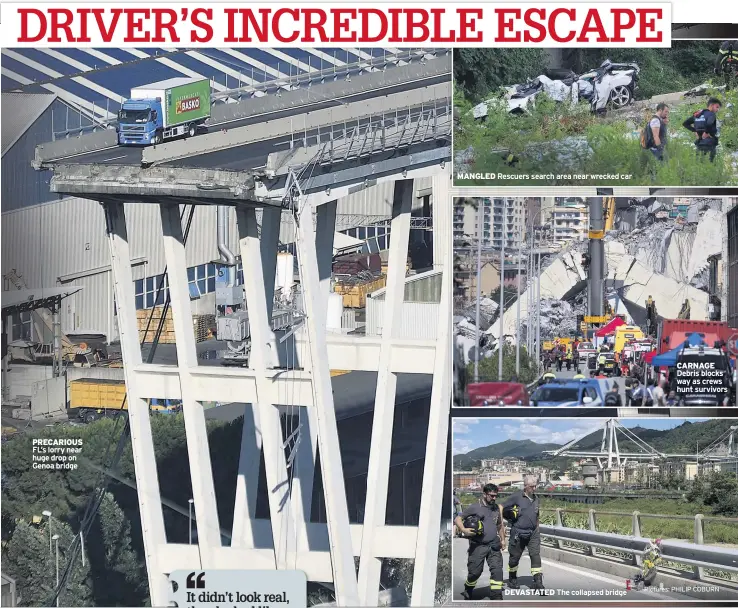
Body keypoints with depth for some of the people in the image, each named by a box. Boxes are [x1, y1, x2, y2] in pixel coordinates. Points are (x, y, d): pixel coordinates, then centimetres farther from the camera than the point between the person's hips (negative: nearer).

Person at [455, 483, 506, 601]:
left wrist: (502, 539, 24)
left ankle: (497, 597, -7)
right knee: (475, 571, 1)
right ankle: (468, 591, 28)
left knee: (497, 570, -8)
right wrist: (464, 530, -19)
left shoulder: (497, 508, 12)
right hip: (478, 546, -4)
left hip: (493, 545, 4)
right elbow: (458, 519, -2)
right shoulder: (474, 508, -5)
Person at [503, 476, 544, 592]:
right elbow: (503, 511, -2)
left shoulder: (536, 498, 11)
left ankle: (538, 582, -11)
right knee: (515, 556, 8)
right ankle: (512, 579, 29)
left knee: (536, 555, -8)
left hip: (533, 533, 4)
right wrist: (513, 518, -9)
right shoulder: (516, 497, -8)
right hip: (518, 533, -4)